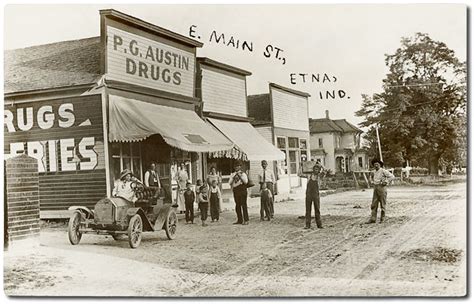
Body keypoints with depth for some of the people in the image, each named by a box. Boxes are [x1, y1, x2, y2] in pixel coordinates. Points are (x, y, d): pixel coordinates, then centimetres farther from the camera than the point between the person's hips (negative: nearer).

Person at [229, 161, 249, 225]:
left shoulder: (243, 173, 2)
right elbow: (230, 182, 7)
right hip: (235, 190, 5)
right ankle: (240, 220, 15)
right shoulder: (233, 174, 16)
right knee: (237, 205, 8)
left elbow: (246, 181, -11)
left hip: (242, 190, -5)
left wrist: (240, 176, -16)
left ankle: (246, 220, -6)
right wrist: (233, 176, -6)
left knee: (243, 205, -7)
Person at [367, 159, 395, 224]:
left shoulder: (383, 171, -8)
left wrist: (386, 182, -15)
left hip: (382, 188, -6)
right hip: (375, 188, 6)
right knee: (374, 204, 0)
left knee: (382, 204, 1)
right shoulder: (373, 172, 12)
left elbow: (392, 176, -13)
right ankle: (373, 219, -1)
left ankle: (382, 219, 10)